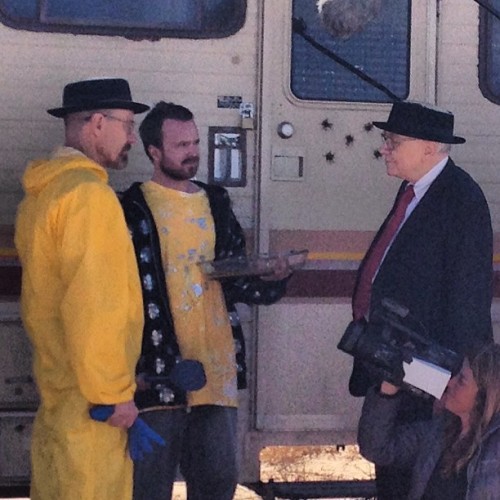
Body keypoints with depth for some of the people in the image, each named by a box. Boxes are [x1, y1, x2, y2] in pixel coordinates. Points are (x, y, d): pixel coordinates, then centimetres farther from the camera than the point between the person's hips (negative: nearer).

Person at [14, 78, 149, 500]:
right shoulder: (88, 195, -15)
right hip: (90, 401, -10)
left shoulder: (42, 192, 15)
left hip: (55, 389, 10)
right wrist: (112, 393, -17)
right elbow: (91, 306, -22)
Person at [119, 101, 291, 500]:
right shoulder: (133, 211, -3)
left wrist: (272, 280, -7)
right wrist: (136, 366, -11)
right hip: (158, 372, -5)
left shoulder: (216, 205, 14)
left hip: (216, 367, 5)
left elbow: (236, 280, 15)